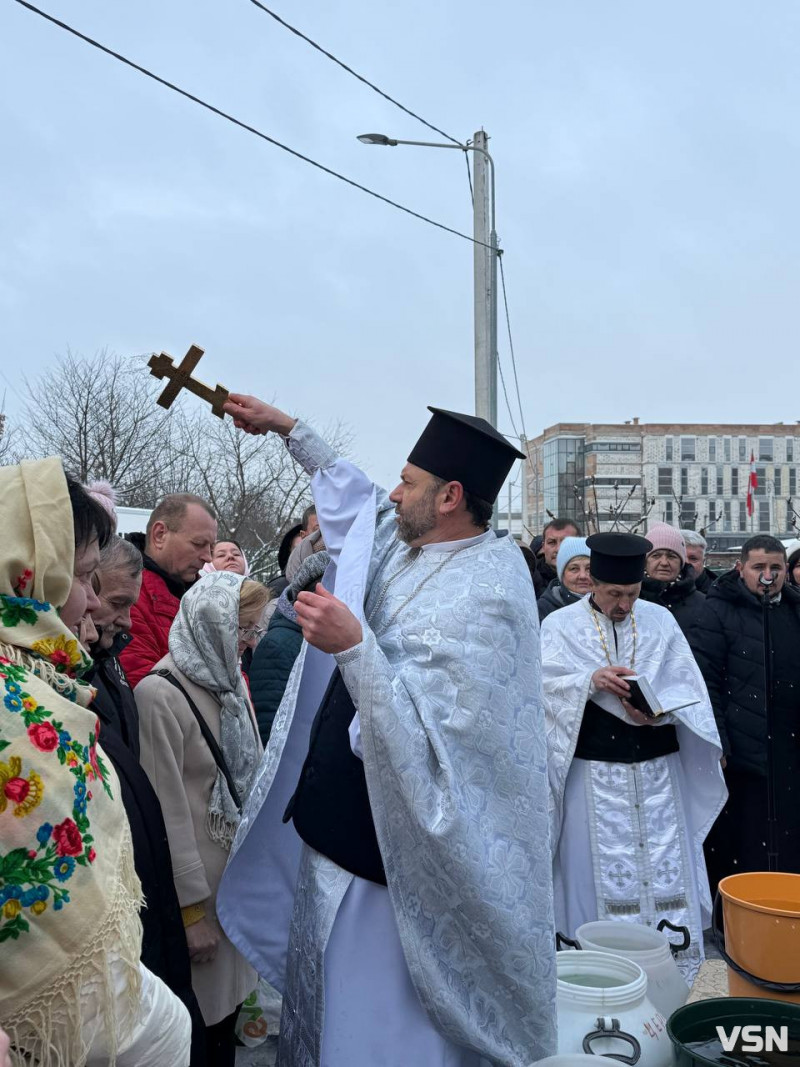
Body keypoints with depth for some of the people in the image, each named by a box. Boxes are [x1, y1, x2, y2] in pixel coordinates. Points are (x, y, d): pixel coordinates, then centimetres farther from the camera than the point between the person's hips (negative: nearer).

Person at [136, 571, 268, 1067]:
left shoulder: (230, 678, 5)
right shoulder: (162, 694, -18)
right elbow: (168, 812, -18)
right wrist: (190, 907, -15)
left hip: (244, 870, 7)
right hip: (202, 881, -7)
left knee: (232, 995, 18)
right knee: (201, 1020, 7)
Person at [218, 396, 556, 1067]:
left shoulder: (483, 597, -24)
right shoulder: (410, 546, 2)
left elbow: (428, 743, -31)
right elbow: (356, 500, 23)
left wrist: (353, 646, -38)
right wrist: (288, 428, 23)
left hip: (386, 858, -9)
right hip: (333, 832, 9)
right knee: (312, 1011, 25)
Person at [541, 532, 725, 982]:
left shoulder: (660, 620, 6)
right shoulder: (561, 625, 0)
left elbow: (687, 689, 1)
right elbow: (546, 686, -10)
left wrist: (657, 711, -18)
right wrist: (590, 680, -27)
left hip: (657, 769, 2)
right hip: (593, 772, -2)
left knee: (667, 872, 7)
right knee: (602, 874, 5)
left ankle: (679, 970, 19)